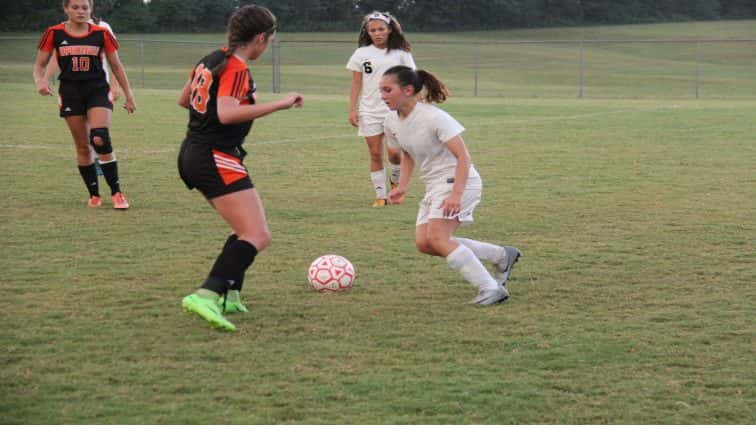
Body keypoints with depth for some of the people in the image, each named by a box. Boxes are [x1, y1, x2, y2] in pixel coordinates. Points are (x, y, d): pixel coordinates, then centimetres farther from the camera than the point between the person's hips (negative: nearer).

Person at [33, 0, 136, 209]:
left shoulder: (101, 34, -1)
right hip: (70, 92, 2)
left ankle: (116, 193, -11)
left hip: (98, 90, -2)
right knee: (83, 147, 5)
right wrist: (40, 80, -16)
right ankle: (94, 194, 18)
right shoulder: (54, 34, -1)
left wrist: (129, 95, 9)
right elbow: (40, 64, 6)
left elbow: (116, 66, 8)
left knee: (100, 140, -20)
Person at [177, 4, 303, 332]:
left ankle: (227, 296, 16)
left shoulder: (209, 61, 14)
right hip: (217, 158, -10)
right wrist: (278, 104, -26)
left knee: (246, 229, 22)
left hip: (193, 155, 10)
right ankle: (206, 295, -33)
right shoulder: (236, 69, -14)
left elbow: (183, 99, 27)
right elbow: (227, 113, -28)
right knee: (258, 237, -17)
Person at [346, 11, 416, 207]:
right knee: (375, 154, 0)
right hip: (370, 111, 1)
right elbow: (356, 84, 7)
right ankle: (380, 195, 8)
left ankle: (396, 181, 17)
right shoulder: (361, 54, 5)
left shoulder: (400, 53, 3)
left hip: (395, 110, -1)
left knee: (394, 151, -13)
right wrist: (352, 109, 0)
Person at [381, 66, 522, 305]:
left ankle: (491, 289, -21)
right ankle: (502, 256, 10)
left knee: (437, 237, -22)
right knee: (423, 243, -1)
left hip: (458, 181, -9)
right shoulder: (392, 123, 3)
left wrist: (456, 195, -32)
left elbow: (463, 157, -22)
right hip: (434, 186, 9)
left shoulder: (433, 118, -20)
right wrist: (402, 186, 7)